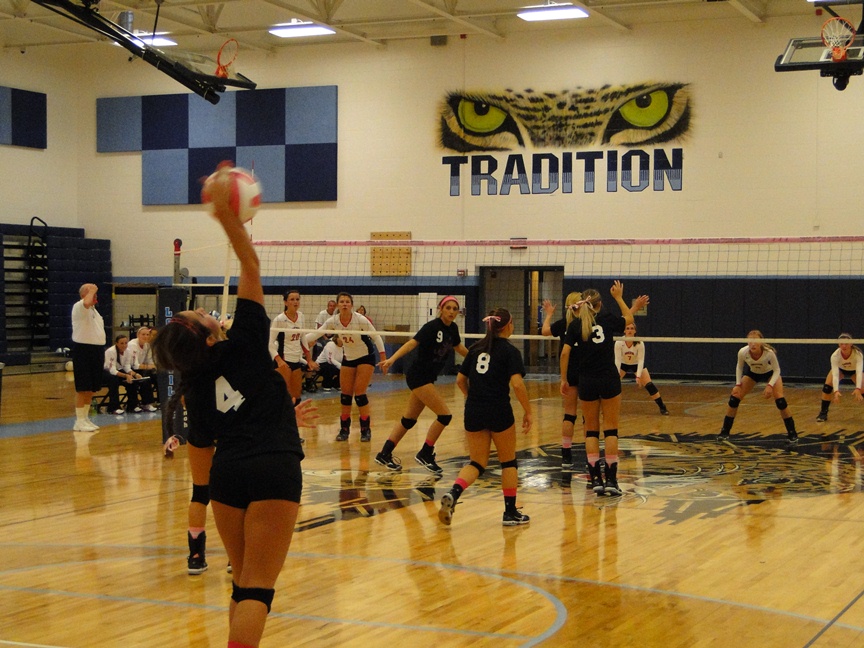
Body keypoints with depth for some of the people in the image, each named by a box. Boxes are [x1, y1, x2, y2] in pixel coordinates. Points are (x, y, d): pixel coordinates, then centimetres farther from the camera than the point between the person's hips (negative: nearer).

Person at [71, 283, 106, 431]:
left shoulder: (94, 310, 19)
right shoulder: (79, 307, -10)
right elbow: (86, 302, -36)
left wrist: (101, 352, 19)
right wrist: (91, 291, -18)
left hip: (96, 350, 9)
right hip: (83, 349, -9)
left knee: (92, 388, 12)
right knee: (83, 388, -7)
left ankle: (85, 418, 21)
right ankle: (79, 421, -2)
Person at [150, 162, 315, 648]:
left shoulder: (195, 385, 10)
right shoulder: (243, 346, -2)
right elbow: (252, 269, 0)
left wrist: (282, 418, 29)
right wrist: (228, 218, -4)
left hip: (227, 470, 5)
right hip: (274, 469, -5)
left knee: (244, 584, 16)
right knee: (258, 589, -6)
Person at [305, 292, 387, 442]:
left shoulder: (361, 320, -21)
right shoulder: (333, 321, -10)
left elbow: (376, 337, -14)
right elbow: (316, 333, -12)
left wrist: (383, 358, -17)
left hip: (365, 358, -4)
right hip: (348, 359, 4)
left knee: (359, 394, -10)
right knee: (345, 395, 1)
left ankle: (366, 430, 2)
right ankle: (344, 429, 13)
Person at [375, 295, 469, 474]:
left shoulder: (452, 328, 6)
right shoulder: (432, 327, -18)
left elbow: (458, 347, 25)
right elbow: (412, 343, -29)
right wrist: (392, 359, -43)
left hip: (427, 377, 9)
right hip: (418, 376, -9)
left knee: (409, 419, 13)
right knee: (444, 415, -11)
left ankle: (384, 454, 21)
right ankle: (425, 454, 3)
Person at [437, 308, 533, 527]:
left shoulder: (476, 348, 11)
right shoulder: (510, 351, -5)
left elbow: (460, 380, 14)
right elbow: (517, 384, -16)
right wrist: (528, 411, -8)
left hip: (473, 411, 5)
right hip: (499, 412, -5)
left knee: (477, 463, 11)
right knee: (508, 461, 13)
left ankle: (453, 493, -17)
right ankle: (511, 512, 17)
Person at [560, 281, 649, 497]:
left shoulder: (575, 325, 1)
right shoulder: (607, 319, 2)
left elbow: (565, 353, -6)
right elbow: (628, 319, 23)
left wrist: (563, 379, 2)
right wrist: (618, 298, 34)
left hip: (587, 382, 1)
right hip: (609, 380, -1)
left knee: (591, 430, 10)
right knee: (611, 430, 3)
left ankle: (595, 479, 3)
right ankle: (611, 479, -1)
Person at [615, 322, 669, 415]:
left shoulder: (640, 343, -28)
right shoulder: (619, 343, -28)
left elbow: (641, 360, -26)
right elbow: (617, 359, -28)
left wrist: (638, 376, -36)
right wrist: (617, 374, -38)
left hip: (637, 365, -1)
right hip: (623, 365, 1)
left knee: (649, 385, -13)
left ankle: (662, 407, -3)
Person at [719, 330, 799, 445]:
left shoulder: (769, 352, -38)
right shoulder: (742, 352, -32)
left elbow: (777, 370, -22)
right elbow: (739, 367, -9)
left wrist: (770, 386, -35)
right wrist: (738, 384, -18)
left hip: (770, 373, -2)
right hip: (752, 373, 2)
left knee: (780, 400, -20)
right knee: (734, 399, -9)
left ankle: (792, 434, -7)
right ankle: (724, 432, 6)